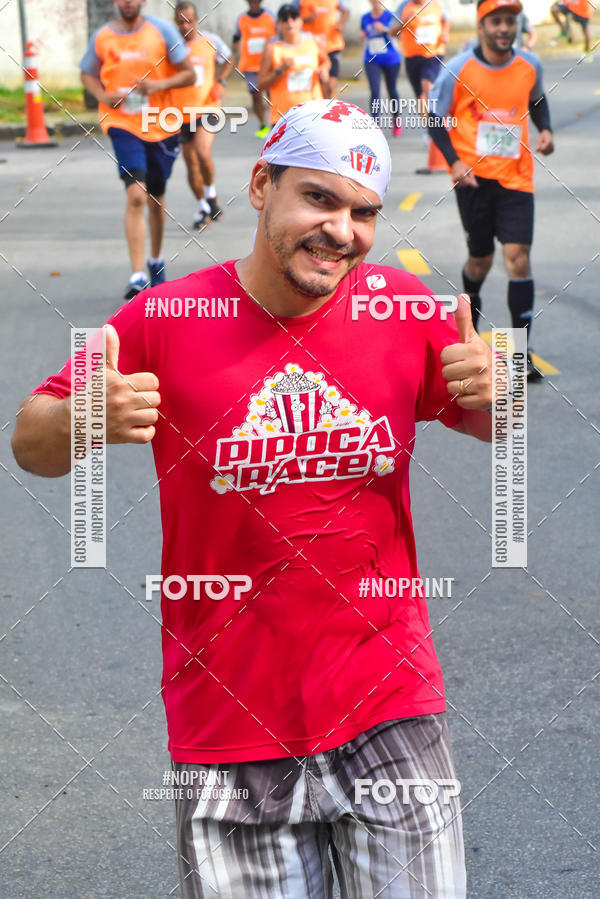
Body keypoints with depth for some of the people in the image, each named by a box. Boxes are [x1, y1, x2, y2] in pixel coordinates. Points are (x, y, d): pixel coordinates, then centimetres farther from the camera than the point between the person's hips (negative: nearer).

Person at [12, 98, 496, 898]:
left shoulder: (403, 308, 0)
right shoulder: (166, 319, -7)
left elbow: (499, 427, 14)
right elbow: (31, 445, 0)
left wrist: (492, 391, -10)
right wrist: (87, 420, -23)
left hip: (390, 711, 2)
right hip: (229, 731, -1)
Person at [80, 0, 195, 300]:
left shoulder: (161, 30, -2)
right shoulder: (102, 37, 1)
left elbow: (189, 73, 1)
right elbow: (88, 75, 16)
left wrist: (160, 85, -17)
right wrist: (102, 95, -6)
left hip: (161, 126, 2)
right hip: (122, 124, -1)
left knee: (156, 199, 16)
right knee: (136, 196, -19)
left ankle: (156, 260, 40)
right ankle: (138, 276, -22)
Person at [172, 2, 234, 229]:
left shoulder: (210, 41, -2)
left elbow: (228, 61, 16)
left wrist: (220, 82, 1)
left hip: (206, 107, -2)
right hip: (180, 113, 2)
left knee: (203, 153, -22)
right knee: (191, 164, 7)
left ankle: (210, 193, 4)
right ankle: (203, 207, 25)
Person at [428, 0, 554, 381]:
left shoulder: (530, 65, 1)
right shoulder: (458, 70, -8)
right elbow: (435, 120, 1)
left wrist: (546, 130, 2)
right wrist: (454, 161, -12)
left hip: (516, 177, 1)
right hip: (474, 176, -1)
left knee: (518, 257, -10)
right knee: (481, 259, 9)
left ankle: (521, 353, -8)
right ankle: (469, 309, 44)